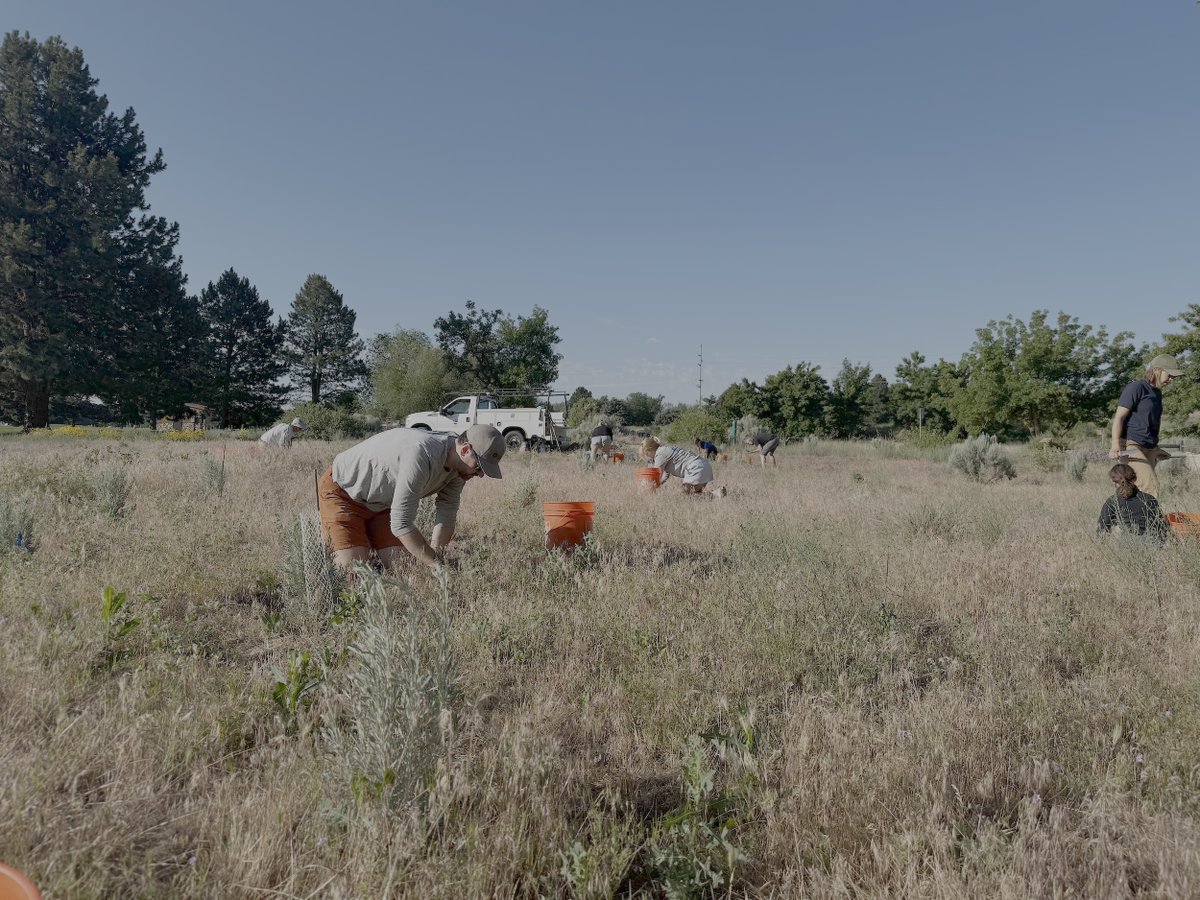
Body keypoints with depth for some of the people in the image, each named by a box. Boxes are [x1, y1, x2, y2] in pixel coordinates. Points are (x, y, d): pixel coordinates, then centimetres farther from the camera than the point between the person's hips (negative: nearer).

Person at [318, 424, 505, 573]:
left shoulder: (458, 465, -12)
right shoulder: (421, 455, -39)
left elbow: (447, 515, -5)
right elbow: (401, 524, -38)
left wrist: (435, 555, -18)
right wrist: (437, 565, -33)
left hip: (380, 503, 8)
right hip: (342, 491, -7)